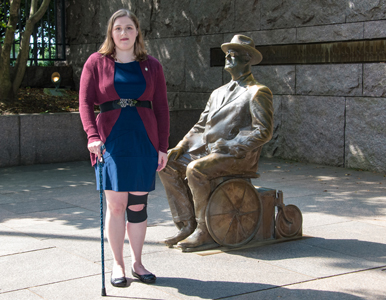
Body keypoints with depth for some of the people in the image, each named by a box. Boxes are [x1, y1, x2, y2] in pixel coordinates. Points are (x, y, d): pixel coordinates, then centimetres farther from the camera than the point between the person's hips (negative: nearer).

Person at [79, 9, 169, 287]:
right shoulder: (96, 62, 4)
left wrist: (163, 147, 4)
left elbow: (161, 107, 9)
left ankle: (137, 262, 20)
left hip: (144, 142, 2)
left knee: (138, 205, 5)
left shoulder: (152, 65, 9)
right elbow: (85, 101, 0)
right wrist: (93, 135, -15)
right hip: (111, 141, -1)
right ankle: (118, 264, 13)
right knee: (116, 204, -3)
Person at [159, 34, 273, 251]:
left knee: (195, 170, -32)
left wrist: (229, 147, -19)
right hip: (206, 151, 8)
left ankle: (205, 233, -20)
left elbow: (264, 132, -12)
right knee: (168, 167, -9)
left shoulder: (258, 93, -2)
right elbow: (201, 126, 22)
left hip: (238, 156, -8)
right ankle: (187, 226, -6)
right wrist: (181, 146, 5)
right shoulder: (219, 93, 23)